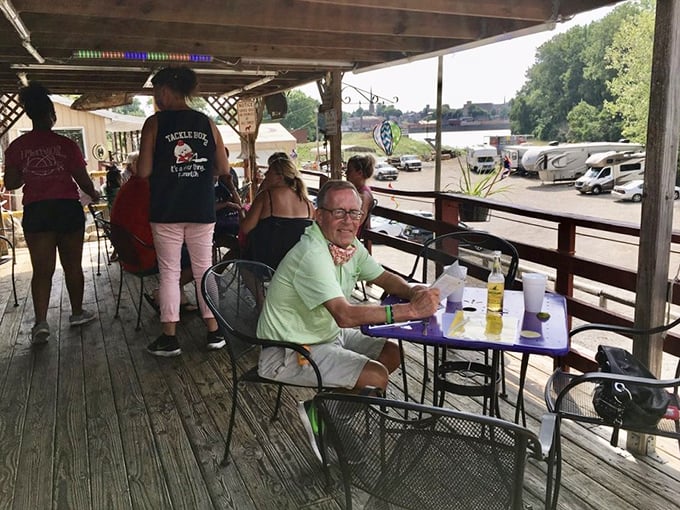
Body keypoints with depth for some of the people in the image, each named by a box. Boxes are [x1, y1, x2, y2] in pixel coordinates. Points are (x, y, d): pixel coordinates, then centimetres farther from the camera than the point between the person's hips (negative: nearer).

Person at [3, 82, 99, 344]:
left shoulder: (17, 147, 1)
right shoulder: (66, 144, -5)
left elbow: (11, 183, 3)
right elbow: (82, 180, -5)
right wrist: (94, 194, 15)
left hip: (36, 211, 1)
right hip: (68, 207, -1)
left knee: (42, 269, 3)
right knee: (73, 265, 12)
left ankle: (40, 322, -10)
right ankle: (77, 312, 24)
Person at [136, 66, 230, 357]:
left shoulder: (155, 123, -4)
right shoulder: (206, 123, 4)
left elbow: (143, 172, -7)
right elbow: (223, 169, 6)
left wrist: (163, 172, 14)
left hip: (166, 212, -2)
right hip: (202, 210, 3)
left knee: (169, 273, 6)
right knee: (204, 269, 11)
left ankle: (169, 338, 10)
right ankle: (214, 333, 15)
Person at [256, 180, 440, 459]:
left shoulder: (351, 245, 0)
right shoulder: (311, 255, -29)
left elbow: (385, 278, 10)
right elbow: (345, 315, -37)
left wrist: (414, 292, -13)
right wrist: (410, 310, -37)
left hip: (326, 334, 9)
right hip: (289, 352, -9)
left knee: (391, 352, 6)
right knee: (377, 376, -18)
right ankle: (319, 414, 4)